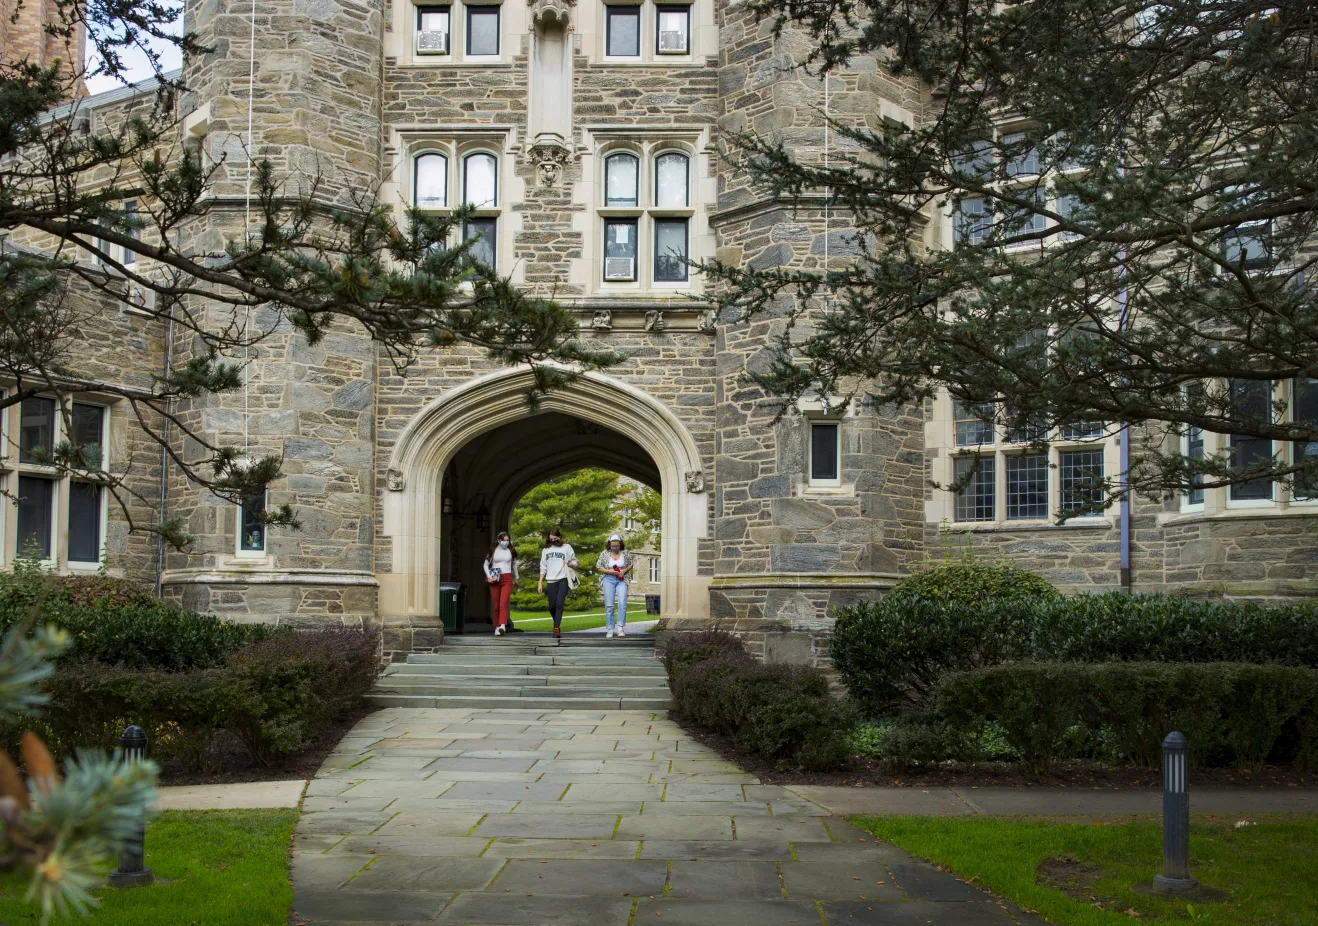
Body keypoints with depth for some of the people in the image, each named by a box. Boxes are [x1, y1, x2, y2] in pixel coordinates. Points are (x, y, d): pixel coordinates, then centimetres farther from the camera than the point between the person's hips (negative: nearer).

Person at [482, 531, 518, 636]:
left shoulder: (511, 551, 9)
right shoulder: (493, 551, 4)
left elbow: (514, 564, 25)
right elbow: (485, 565, 10)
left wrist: (516, 577, 34)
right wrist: (489, 576, -4)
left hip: (507, 579, 0)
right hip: (495, 580, 0)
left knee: (503, 604, -15)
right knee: (495, 605, 2)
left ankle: (503, 626, -28)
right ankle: (496, 627, 12)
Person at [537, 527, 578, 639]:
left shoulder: (566, 547, 8)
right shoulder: (546, 550, 16)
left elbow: (575, 562, 9)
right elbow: (543, 567, 16)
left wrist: (570, 564, -14)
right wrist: (540, 582, 10)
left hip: (563, 580, -3)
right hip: (551, 581, 3)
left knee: (559, 604, -15)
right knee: (552, 606, 3)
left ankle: (556, 628, -18)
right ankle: (557, 623, 27)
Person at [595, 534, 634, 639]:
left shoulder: (625, 553, -1)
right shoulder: (604, 553, -3)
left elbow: (630, 565, 11)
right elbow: (598, 567, 0)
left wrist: (624, 571, -10)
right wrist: (610, 571, -13)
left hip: (622, 580, 0)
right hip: (609, 580, 0)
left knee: (622, 603, -16)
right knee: (609, 605, 1)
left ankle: (620, 627, -9)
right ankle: (610, 630, 8)